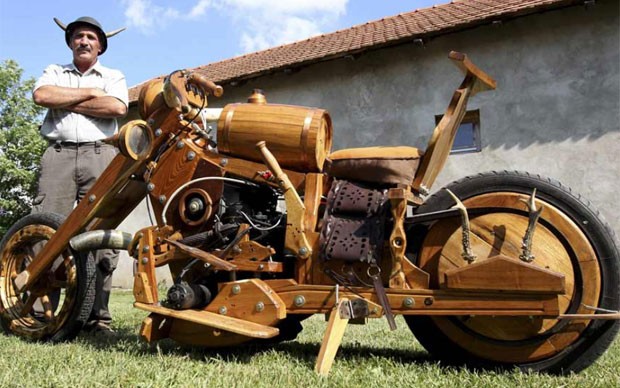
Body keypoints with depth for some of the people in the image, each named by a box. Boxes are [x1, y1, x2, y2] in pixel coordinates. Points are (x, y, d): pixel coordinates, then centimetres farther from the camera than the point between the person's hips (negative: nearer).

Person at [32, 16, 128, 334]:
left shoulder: (113, 77, 21)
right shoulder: (54, 72, 25)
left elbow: (117, 107, -2)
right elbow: (41, 96, 1)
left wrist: (66, 102, 2)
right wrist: (88, 93, 3)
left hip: (100, 155, -1)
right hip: (58, 154, 1)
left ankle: (98, 317, -7)